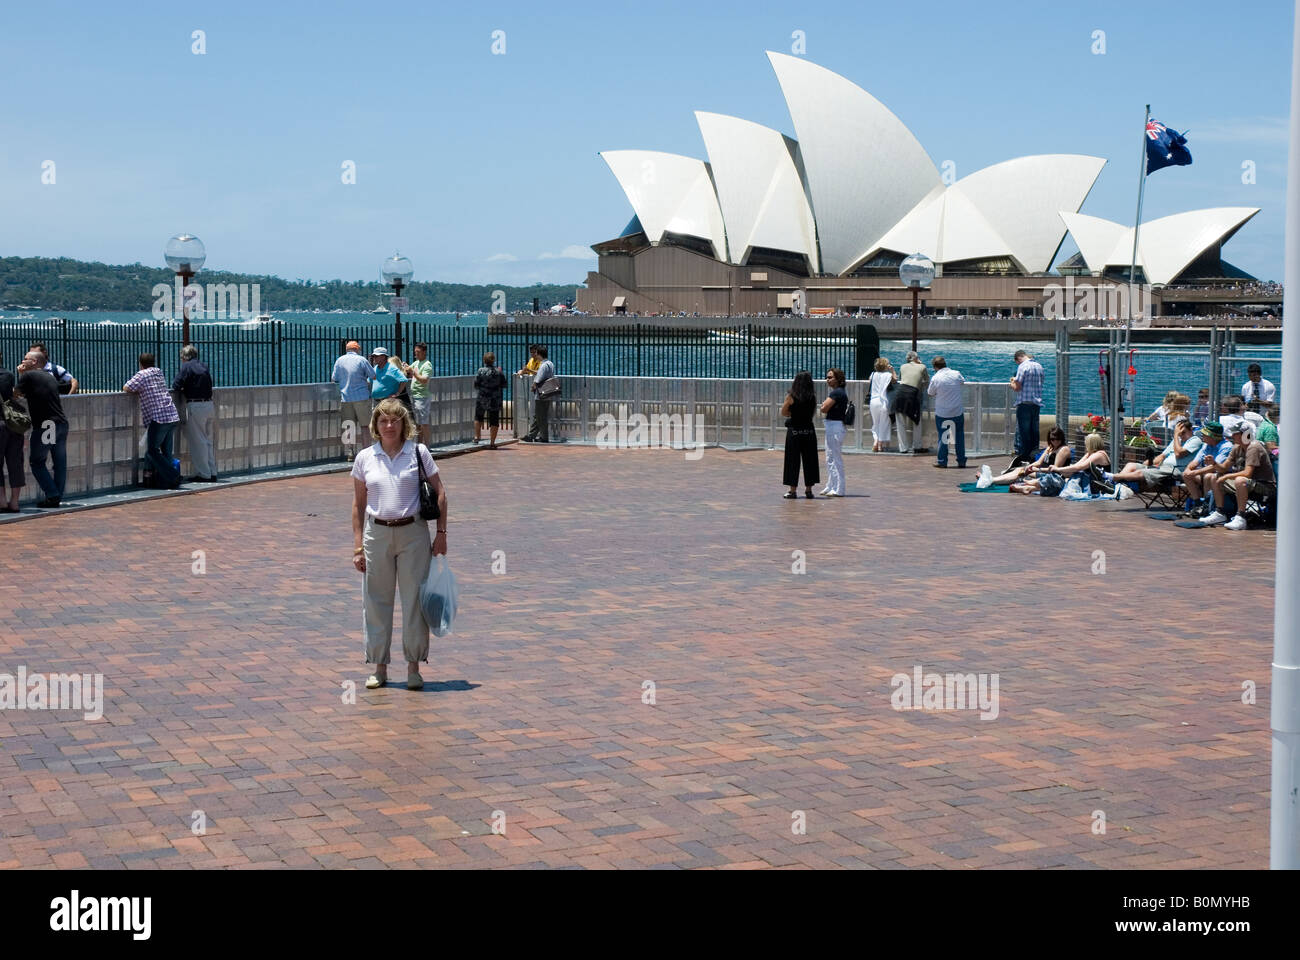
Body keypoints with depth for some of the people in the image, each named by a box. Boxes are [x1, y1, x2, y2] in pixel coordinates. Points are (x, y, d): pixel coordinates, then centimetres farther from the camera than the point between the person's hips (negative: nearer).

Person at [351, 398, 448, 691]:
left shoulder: (419, 453, -1)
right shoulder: (365, 458, 3)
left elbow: (439, 493, 3)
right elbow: (358, 503, 8)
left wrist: (441, 532, -3)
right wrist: (358, 546, 4)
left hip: (413, 533, -1)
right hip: (377, 534, 2)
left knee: (415, 600, 1)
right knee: (377, 602, 6)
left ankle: (414, 667, 11)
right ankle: (379, 668, 16)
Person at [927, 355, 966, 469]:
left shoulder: (935, 378, -14)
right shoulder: (956, 374, -5)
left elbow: (930, 393, -1)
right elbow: (963, 381, 17)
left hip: (942, 413, -2)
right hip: (958, 412, 2)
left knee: (943, 437, 7)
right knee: (959, 436, 11)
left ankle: (942, 461, 9)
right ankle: (961, 461, 14)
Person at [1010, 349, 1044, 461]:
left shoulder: (1023, 366, -11)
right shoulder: (1039, 366, 12)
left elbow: (1017, 387, -16)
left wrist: (1012, 383, 7)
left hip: (1025, 403, -7)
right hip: (1037, 402, 7)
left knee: (1022, 431, -2)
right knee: (1034, 431, 11)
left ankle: (1023, 455, -3)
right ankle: (1034, 455, 13)